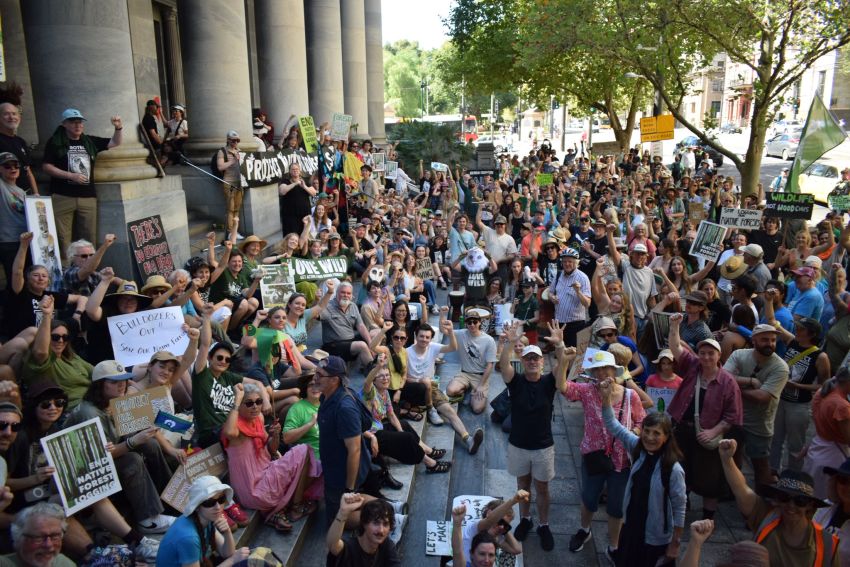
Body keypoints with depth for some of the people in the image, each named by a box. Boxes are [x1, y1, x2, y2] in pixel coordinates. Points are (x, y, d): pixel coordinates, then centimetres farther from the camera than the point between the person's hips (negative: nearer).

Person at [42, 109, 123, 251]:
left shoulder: (90, 141, 13)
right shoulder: (55, 142, 2)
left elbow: (115, 143, 13)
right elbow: (47, 166, -3)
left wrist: (118, 128, -6)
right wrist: (71, 176, -13)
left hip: (88, 197, 4)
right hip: (62, 197, -3)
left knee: (89, 238, 8)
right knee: (62, 238, -4)